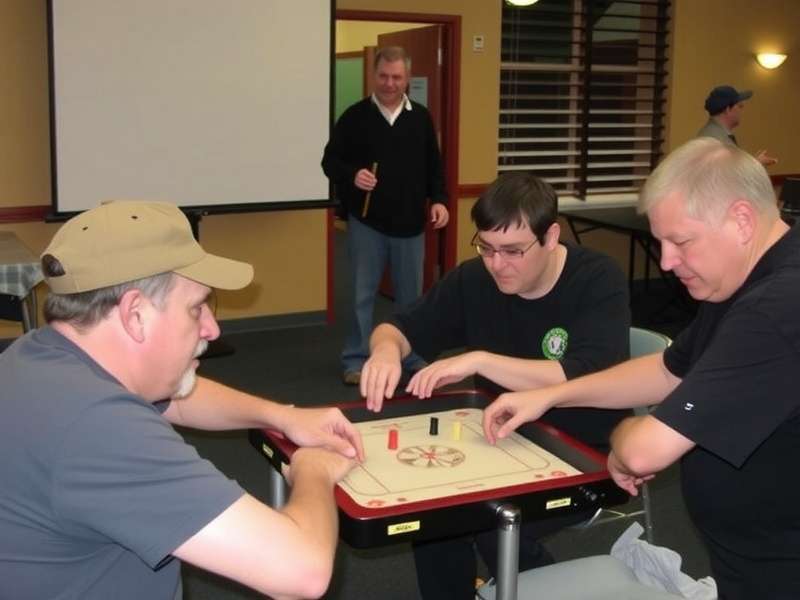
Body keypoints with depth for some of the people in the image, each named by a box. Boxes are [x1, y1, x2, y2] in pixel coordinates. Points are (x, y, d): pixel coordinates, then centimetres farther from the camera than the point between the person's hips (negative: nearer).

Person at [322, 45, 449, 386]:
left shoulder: (421, 118, 6)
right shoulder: (355, 117, -3)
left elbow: (433, 166, 11)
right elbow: (330, 161, -2)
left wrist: (438, 199, -3)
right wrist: (352, 175, -21)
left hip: (410, 222, 3)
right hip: (366, 221, -2)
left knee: (411, 294, 11)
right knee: (362, 294, 4)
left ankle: (414, 357, 25)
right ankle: (355, 360, 15)